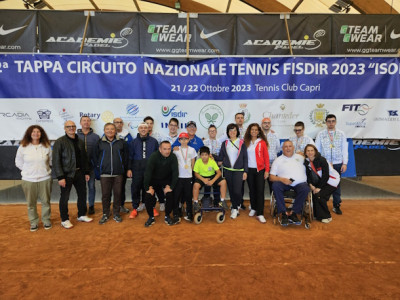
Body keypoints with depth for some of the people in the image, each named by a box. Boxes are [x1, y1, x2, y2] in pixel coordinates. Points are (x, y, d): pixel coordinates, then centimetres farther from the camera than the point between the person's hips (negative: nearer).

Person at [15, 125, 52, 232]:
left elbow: (51, 160, 9)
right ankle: (33, 222, 26)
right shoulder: (23, 147, -3)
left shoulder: (46, 146, -2)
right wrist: (28, 170, 4)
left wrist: (42, 169, 7)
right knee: (31, 203, 9)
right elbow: (18, 162, 7)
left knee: (46, 201, 9)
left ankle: (46, 220, 27)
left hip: (45, 179, 0)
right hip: (28, 180, 0)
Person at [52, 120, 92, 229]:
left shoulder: (80, 142, 10)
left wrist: (86, 172, 10)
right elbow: (56, 160, -13)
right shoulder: (60, 142, -9)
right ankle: (64, 220, 21)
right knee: (65, 197, 5)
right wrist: (60, 177, -18)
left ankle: (81, 215, 32)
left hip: (79, 173, 6)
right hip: (66, 174, -6)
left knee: (82, 194, 14)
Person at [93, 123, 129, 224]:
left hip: (118, 174, 0)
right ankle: (105, 214, 19)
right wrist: (99, 167, 4)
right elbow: (95, 156, 11)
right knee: (105, 194, 5)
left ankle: (116, 214, 20)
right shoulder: (100, 143, 4)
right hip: (105, 174, 0)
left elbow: (126, 156, 9)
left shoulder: (121, 142, 4)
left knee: (117, 194, 6)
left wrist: (124, 168, 5)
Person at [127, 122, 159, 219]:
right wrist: (129, 169, 1)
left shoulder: (153, 141, 6)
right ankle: (135, 208, 15)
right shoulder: (134, 142, 9)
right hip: (137, 168, 1)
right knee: (136, 188, 2)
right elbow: (130, 156, 8)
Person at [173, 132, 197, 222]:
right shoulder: (176, 150, 3)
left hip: (188, 176, 0)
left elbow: (193, 164, 11)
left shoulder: (192, 150, 6)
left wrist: (190, 171, 6)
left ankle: (189, 214, 13)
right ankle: (177, 213, 16)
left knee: (188, 196, 4)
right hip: (178, 176, 0)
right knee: (177, 195, 2)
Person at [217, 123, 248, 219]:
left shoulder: (242, 143, 2)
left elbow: (245, 158, 3)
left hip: (238, 170, -2)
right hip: (227, 170, 3)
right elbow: (221, 157, 9)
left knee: (237, 191, -12)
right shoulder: (225, 143, 8)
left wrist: (245, 171, -2)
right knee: (231, 190, 8)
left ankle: (235, 208, 9)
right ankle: (236, 207, 26)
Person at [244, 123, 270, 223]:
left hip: (260, 170, -2)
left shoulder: (262, 142, 0)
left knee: (260, 191, -5)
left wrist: (267, 170, -6)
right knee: (252, 190, 11)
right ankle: (253, 208, 27)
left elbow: (266, 157, 0)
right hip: (249, 169, 2)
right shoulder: (246, 143, 6)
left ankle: (260, 214, -2)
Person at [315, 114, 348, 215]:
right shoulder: (320, 134, 5)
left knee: (337, 184, 7)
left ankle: (336, 206, 20)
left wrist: (344, 163, -1)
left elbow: (344, 150, 7)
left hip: (337, 164, 1)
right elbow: (317, 150, 5)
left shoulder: (341, 134, 8)